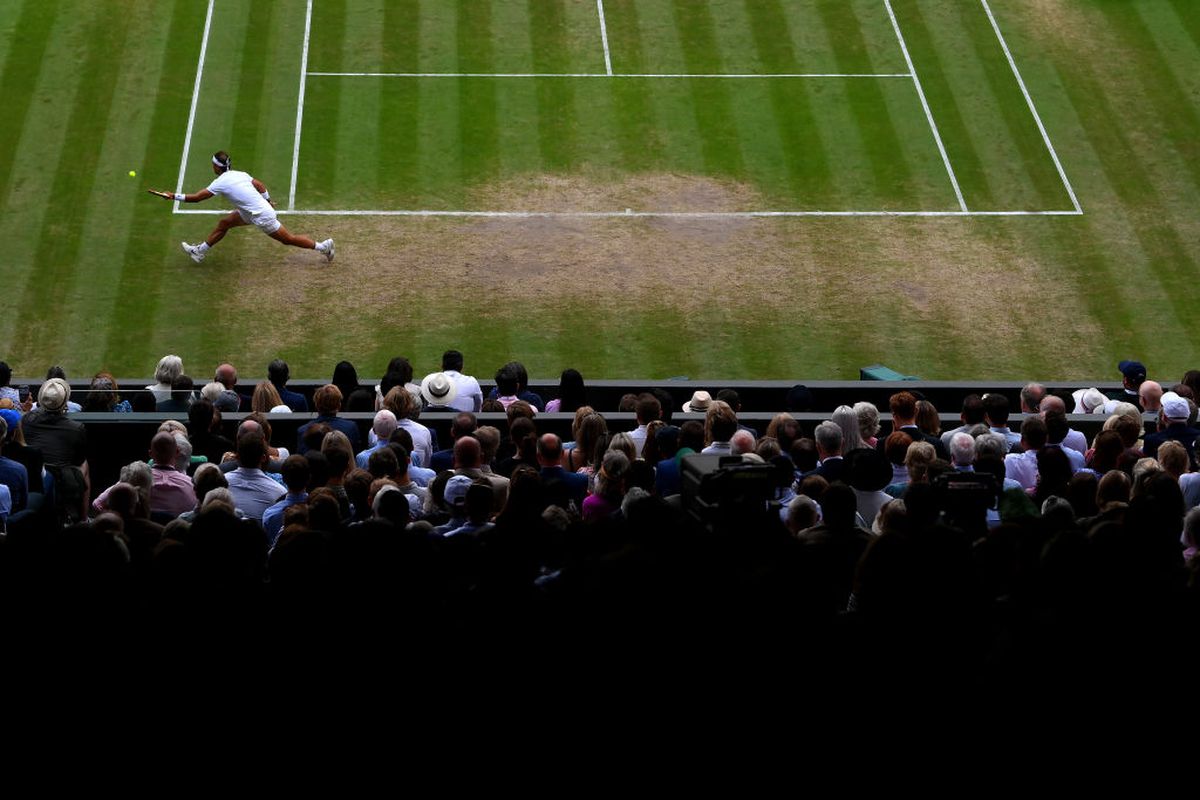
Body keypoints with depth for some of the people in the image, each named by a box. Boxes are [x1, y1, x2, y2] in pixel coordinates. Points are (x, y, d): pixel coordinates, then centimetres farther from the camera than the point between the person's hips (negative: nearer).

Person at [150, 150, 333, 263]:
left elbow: (196, 198, -17)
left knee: (288, 239, 3)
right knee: (224, 223, 14)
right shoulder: (239, 174, 2)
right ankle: (200, 251, 26)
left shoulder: (220, 183, -20)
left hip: (261, 216, -9)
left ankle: (323, 246, 12)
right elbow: (260, 185, 12)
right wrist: (267, 200, 27)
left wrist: (175, 196, -8)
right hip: (250, 212, 9)